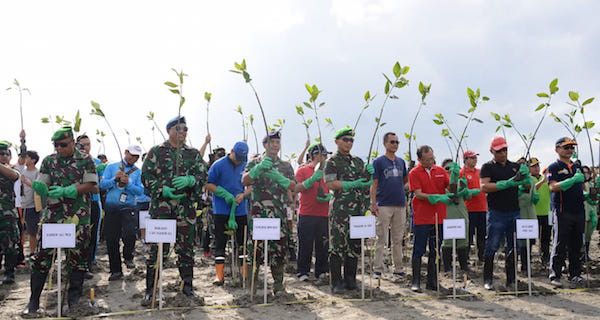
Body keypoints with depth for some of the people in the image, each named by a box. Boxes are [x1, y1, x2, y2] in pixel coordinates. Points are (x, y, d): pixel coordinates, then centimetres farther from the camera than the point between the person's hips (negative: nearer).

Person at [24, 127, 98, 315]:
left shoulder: (85, 160, -1)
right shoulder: (48, 161, 8)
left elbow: (92, 186, -7)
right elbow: (42, 187, 6)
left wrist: (65, 191, -17)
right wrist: (38, 187, -19)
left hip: (78, 216, -2)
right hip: (53, 214, 2)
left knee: (77, 256, 4)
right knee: (42, 256, -2)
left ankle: (74, 298, 19)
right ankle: (33, 301, 6)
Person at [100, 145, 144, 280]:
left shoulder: (137, 172, 7)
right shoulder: (111, 167, 9)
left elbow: (140, 191, -3)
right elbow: (102, 185, 0)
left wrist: (128, 183, -17)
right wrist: (115, 179, -15)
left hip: (128, 208, -1)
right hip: (111, 207, 1)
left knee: (130, 234, -22)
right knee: (111, 240, 4)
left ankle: (128, 257, 9)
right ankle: (116, 270, 17)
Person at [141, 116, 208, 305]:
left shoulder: (193, 154, 12)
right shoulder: (156, 152, 4)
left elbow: (203, 176, 6)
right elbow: (146, 176, -1)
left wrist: (189, 180, -15)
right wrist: (163, 190, -15)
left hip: (186, 207, 3)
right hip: (161, 206, -2)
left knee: (186, 247, 8)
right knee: (157, 248, -2)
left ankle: (188, 286, 20)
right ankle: (150, 289, 6)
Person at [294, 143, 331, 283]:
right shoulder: (303, 170, 2)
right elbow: (296, 188, -8)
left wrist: (328, 196, -4)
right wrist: (312, 179, -20)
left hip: (324, 214, 4)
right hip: (306, 214, -4)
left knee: (323, 245, 4)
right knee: (305, 245, 1)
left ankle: (321, 272, 14)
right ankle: (302, 272, 10)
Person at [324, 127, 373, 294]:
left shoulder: (358, 161, 19)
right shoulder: (332, 162, 0)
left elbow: (366, 183, 22)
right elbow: (331, 184, -11)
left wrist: (370, 174, 0)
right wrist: (352, 184, -19)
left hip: (358, 210, 6)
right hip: (341, 210, -6)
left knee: (355, 246, 9)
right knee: (338, 245, -6)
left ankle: (350, 280, 18)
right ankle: (336, 283, 0)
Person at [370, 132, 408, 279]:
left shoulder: (401, 162, 14)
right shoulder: (378, 162, 0)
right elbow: (374, 184, -4)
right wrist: (373, 204, -12)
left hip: (400, 205, 5)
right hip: (384, 205, -5)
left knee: (398, 239, 9)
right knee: (381, 239, -2)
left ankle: (398, 268, 15)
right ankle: (378, 269, 2)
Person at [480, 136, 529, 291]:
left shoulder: (515, 166, 14)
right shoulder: (488, 167, 1)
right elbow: (484, 187, -13)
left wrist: (525, 177, -10)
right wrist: (507, 183, -22)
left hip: (514, 212, 4)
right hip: (496, 213, -4)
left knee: (512, 248, 8)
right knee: (491, 247, -1)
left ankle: (511, 281, 16)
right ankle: (488, 280, 9)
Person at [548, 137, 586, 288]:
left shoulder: (577, 167, 17)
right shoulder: (554, 167, -2)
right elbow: (553, 187, -16)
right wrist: (573, 179, -24)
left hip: (579, 210, 6)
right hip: (563, 211, -6)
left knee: (576, 244, 9)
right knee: (560, 244, -3)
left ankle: (575, 274, 18)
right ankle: (555, 275, 1)